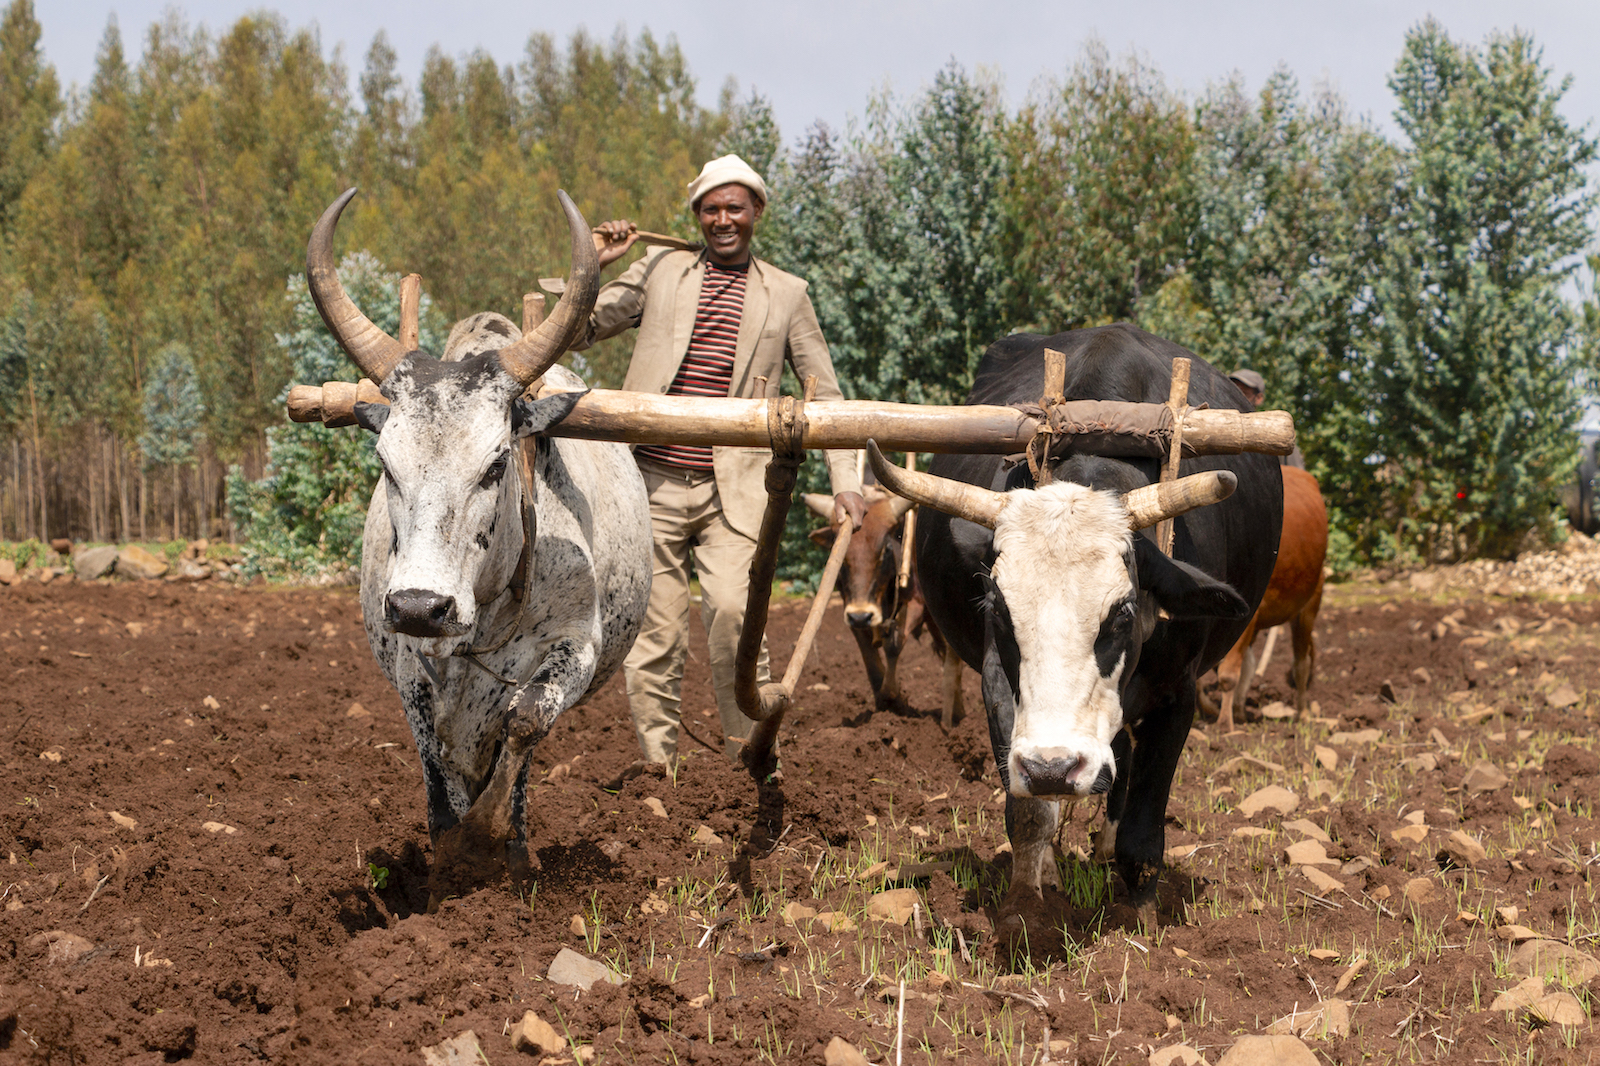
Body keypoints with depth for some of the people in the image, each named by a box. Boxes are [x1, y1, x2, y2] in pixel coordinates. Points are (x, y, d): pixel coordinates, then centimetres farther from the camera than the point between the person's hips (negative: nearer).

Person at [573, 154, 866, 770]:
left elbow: (825, 394, 14)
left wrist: (845, 482, 5)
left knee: (731, 609, -20)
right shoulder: (659, 270, 11)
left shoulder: (785, 294, 12)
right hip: (653, 483, 1)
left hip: (733, 489, -1)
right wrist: (590, 265, -2)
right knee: (656, 632, 1)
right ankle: (657, 770, 12)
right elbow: (574, 333, 13)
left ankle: (748, 757, -6)